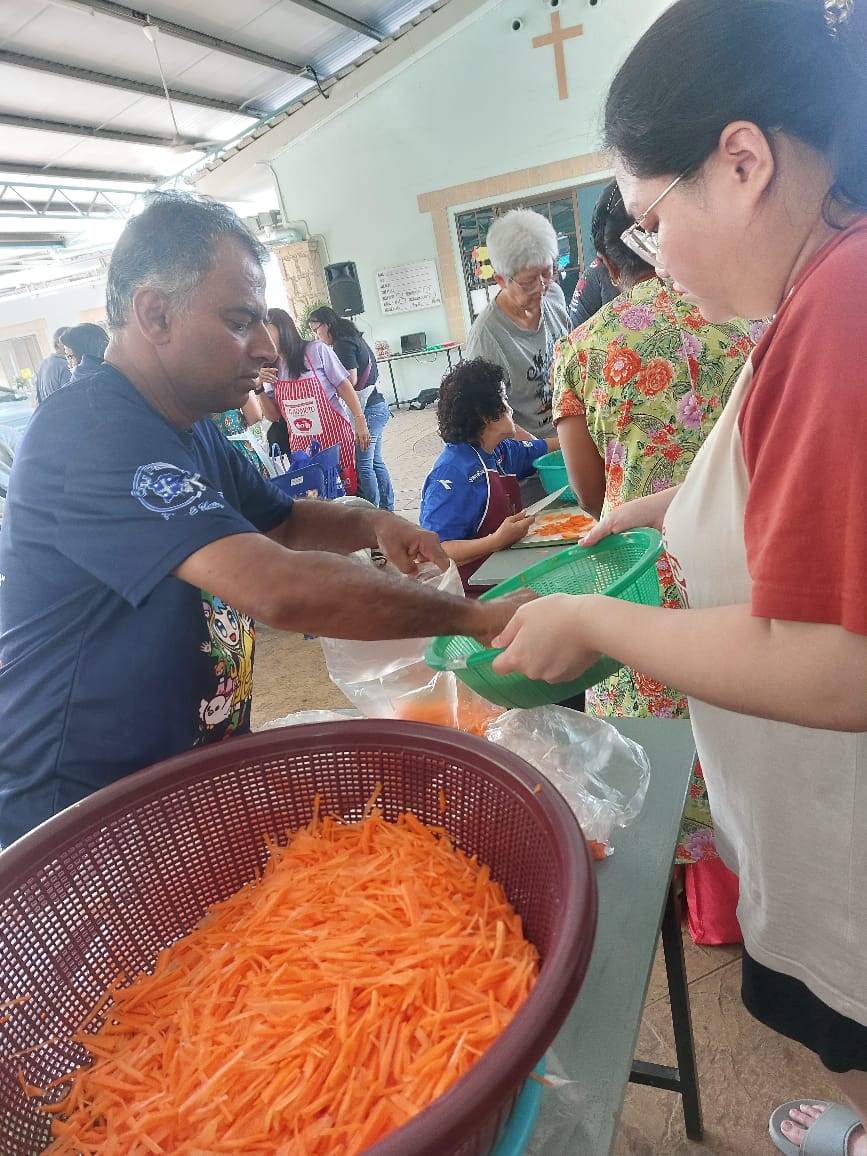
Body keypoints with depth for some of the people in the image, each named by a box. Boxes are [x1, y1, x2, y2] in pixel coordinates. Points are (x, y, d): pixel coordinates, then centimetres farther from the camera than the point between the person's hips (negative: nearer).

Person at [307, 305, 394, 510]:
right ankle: (387, 507, 23)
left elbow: (351, 380, -19)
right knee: (375, 461, 16)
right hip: (377, 406, 10)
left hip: (368, 410, -10)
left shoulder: (343, 344, -12)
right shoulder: (353, 339, 17)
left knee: (363, 464, -5)